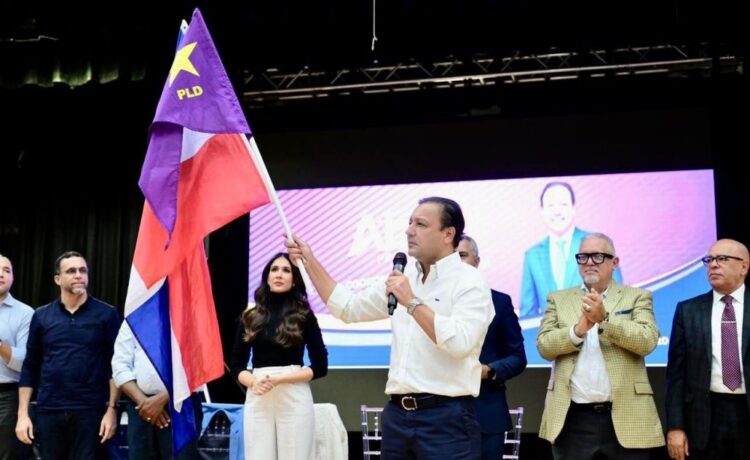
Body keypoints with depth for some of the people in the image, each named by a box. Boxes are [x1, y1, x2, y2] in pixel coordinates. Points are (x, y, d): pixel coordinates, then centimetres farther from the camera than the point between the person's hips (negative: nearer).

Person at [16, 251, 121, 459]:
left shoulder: (106, 314, 0)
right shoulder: (41, 316, 7)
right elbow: (30, 367, 8)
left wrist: (111, 409, -7)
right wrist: (23, 413, 3)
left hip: (90, 411, -2)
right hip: (48, 411, 2)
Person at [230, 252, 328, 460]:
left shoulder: (304, 316, 4)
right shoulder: (251, 317, 10)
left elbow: (320, 367, 0)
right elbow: (237, 365, 10)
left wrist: (280, 379, -11)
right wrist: (254, 382, -11)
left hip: (294, 399, -2)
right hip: (257, 400, 2)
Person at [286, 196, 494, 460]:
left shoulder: (470, 282, -8)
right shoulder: (404, 278, 13)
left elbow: (461, 343, -22)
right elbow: (348, 308, 18)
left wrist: (413, 303, -20)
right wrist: (310, 261, 13)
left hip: (445, 418, -6)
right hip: (397, 413, 7)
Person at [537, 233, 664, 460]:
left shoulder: (637, 297, 8)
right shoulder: (558, 299, 13)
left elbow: (647, 341, -8)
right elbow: (544, 345, 1)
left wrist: (605, 318, -19)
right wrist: (578, 330, -16)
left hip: (625, 418, -1)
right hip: (572, 418, 1)